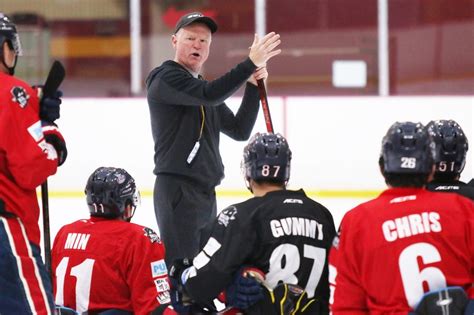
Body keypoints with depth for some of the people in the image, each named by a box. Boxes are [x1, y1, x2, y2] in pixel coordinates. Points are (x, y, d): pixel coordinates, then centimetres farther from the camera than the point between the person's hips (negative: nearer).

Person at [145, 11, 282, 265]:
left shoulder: (204, 88, 21)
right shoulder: (166, 78, -7)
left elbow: (239, 130, 15)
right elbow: (209, 95, -24)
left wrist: (253, 85, 4)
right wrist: (251, 63, -26)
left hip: (205, 193, 9)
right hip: (177, 190, -9)